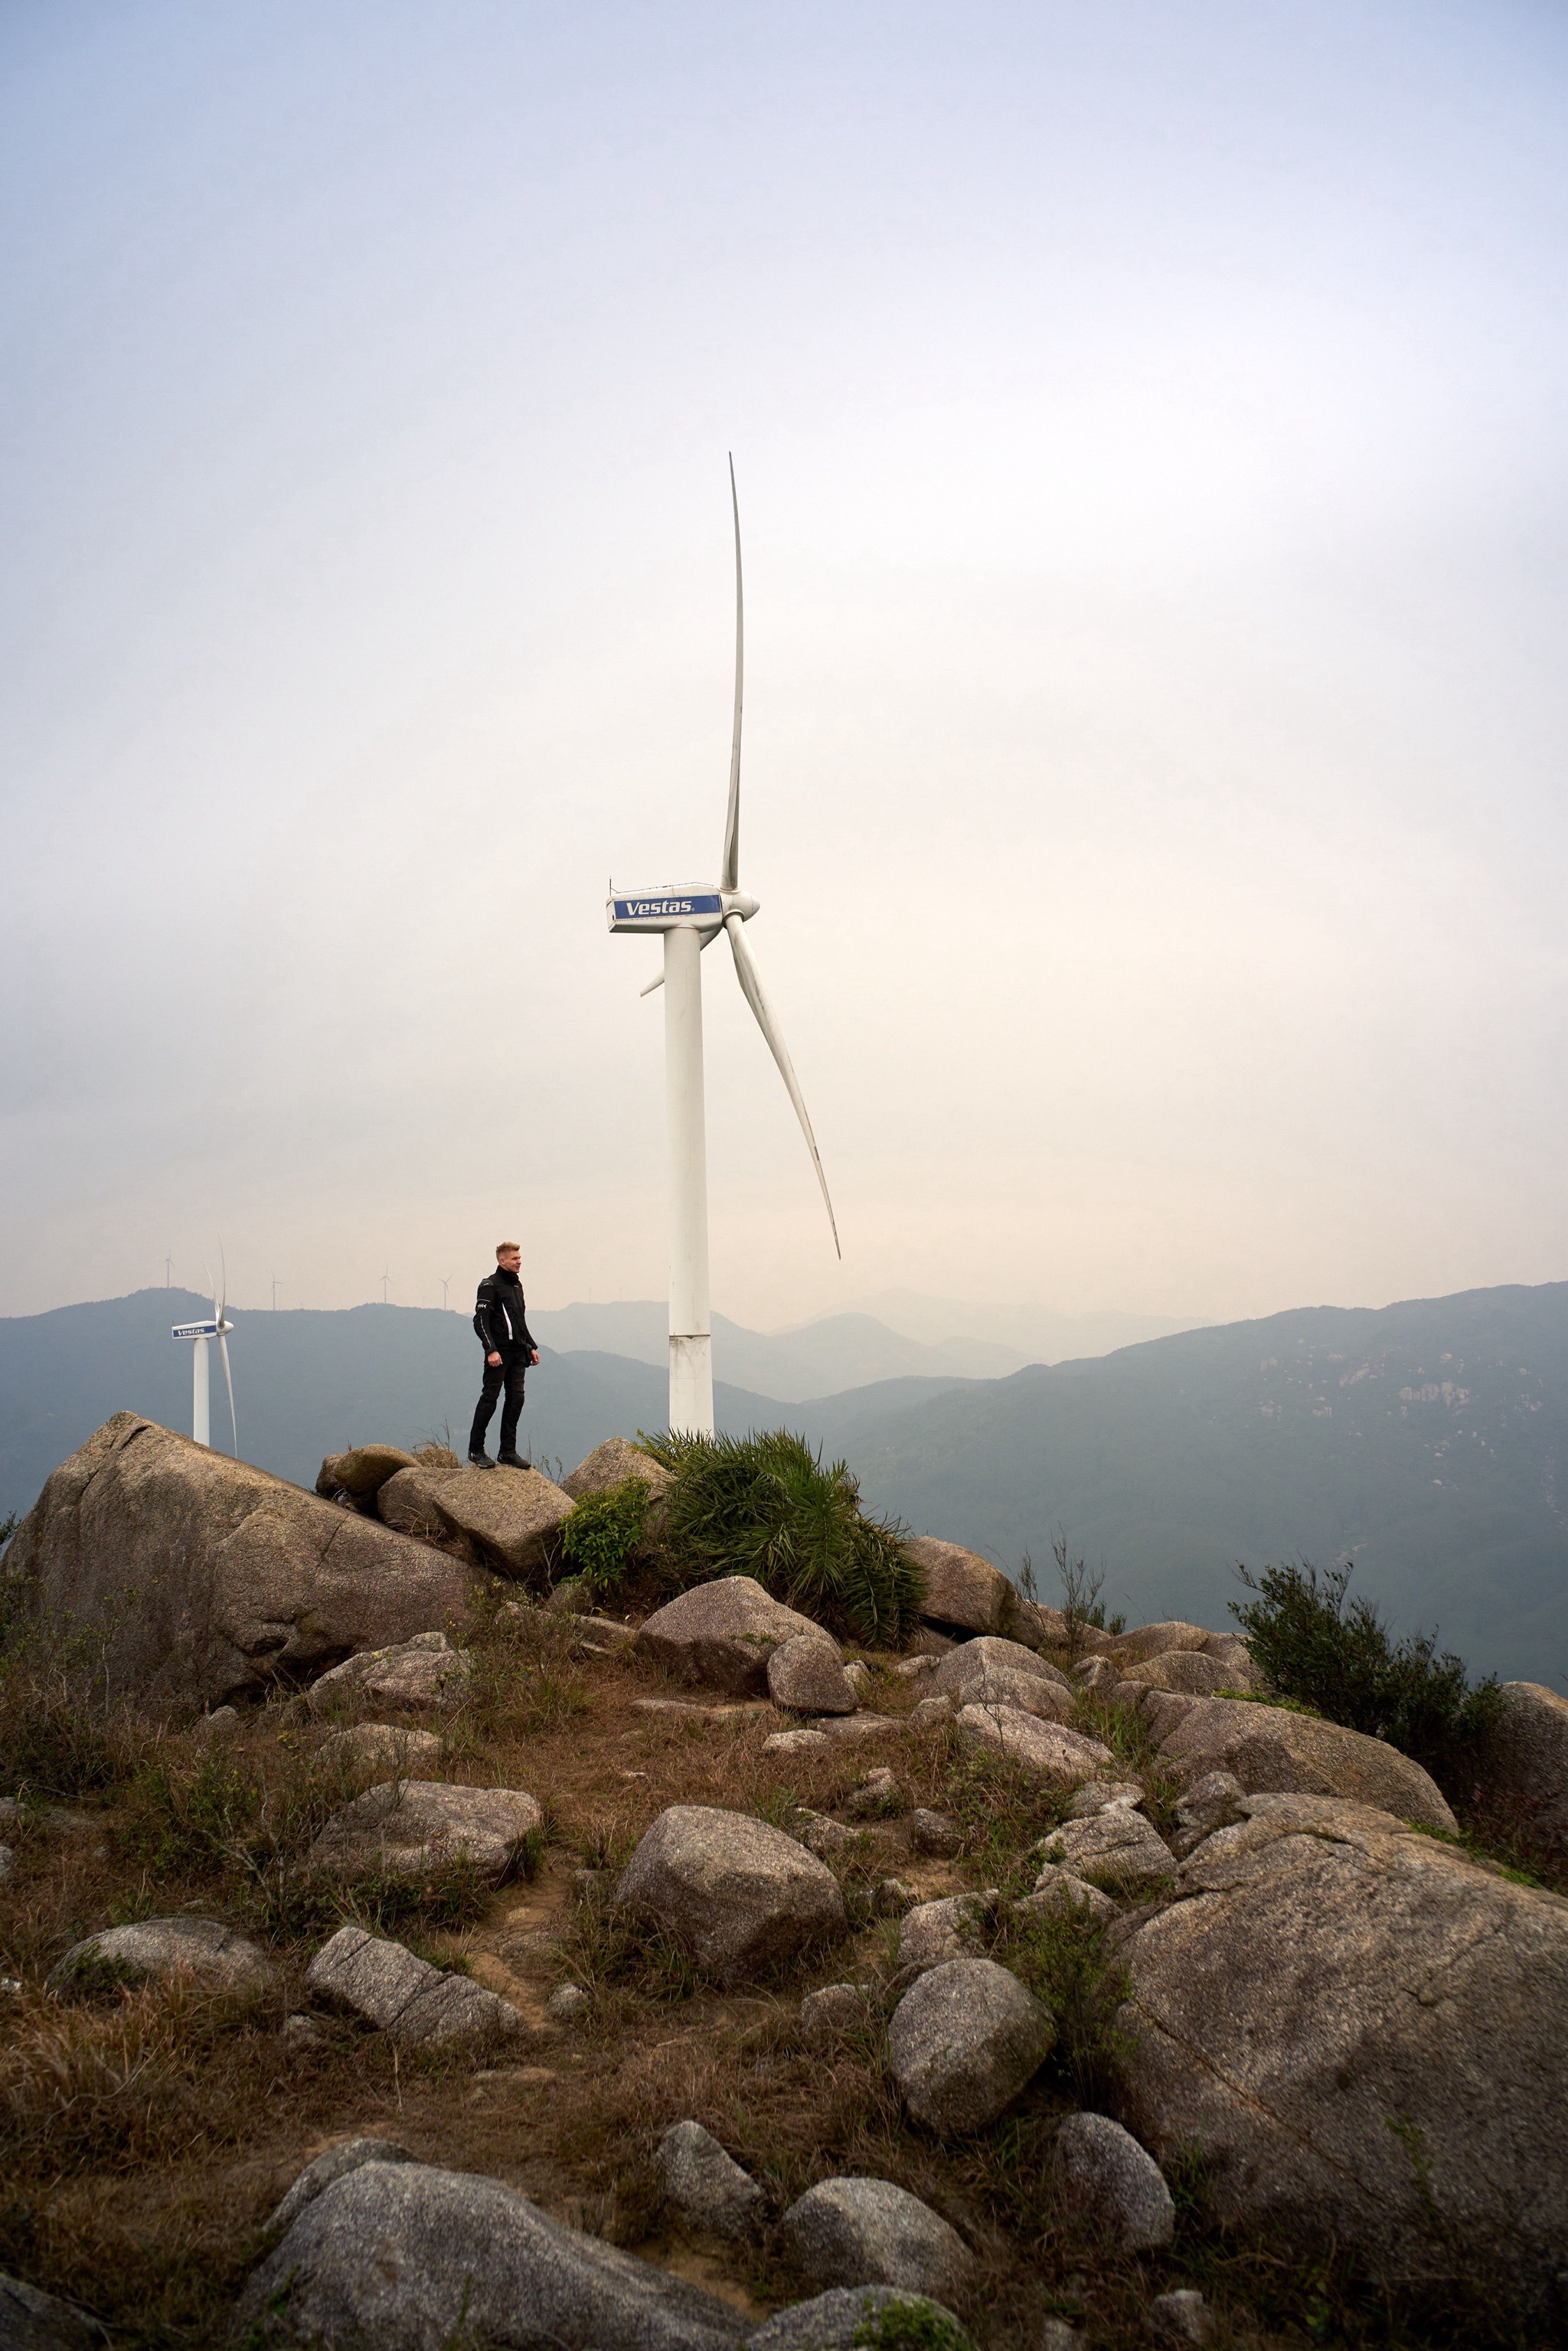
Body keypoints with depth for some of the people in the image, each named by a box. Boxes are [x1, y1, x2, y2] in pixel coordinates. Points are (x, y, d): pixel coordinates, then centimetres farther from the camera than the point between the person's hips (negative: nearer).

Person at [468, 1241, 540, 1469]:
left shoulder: (517, 1285, 18)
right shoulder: (490, 1285, -8)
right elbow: (481, 1320, -14)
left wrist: (532, 1347, 21)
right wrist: (491, 1350, -22)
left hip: (518, 1354, 8)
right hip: (499, 1353, -8)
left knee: (516, 1399, 4)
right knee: (489, 1399, -3)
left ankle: (508, 1452, 9)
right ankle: (476, 1450, 6)